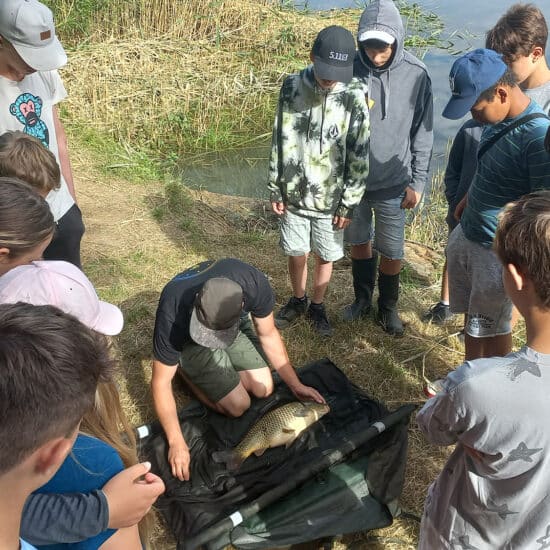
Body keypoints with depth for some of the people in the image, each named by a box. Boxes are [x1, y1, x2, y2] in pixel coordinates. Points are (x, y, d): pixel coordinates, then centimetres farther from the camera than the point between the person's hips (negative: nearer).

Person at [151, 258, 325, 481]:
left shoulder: (254, 284, -36)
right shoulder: (172, 315, -42)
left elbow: (268, 335, -16)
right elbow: (161, 382, -28)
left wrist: (295, 385, -12)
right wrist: (177, 443, -30)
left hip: (236, 326, 3)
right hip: (188, 340, -3)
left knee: (263, 389, -6)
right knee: (238, 405, -14)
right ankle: (186, 369, 8)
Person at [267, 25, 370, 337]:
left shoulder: (354, 97, -13)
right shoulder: (292, 87, -6)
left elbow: (359, 157, -8)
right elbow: (279, 142, 1)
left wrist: (349, 205, -7)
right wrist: (276, 189, 3)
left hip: (330, 199, -1)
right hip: (294, 194, 2)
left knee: (326, 256, 13)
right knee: (296, 253, 15)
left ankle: (317, 306, 37)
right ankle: (298, 301, 41)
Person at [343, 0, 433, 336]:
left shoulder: (416, 74, -11)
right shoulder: (350, 70, -9)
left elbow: (423, 133, -4)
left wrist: (418, 182, -4)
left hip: (392, 185, -1)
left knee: (392, 253, 8)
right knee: (359, 243, 18)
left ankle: (388, 307, 33)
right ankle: (362, 299, 40)